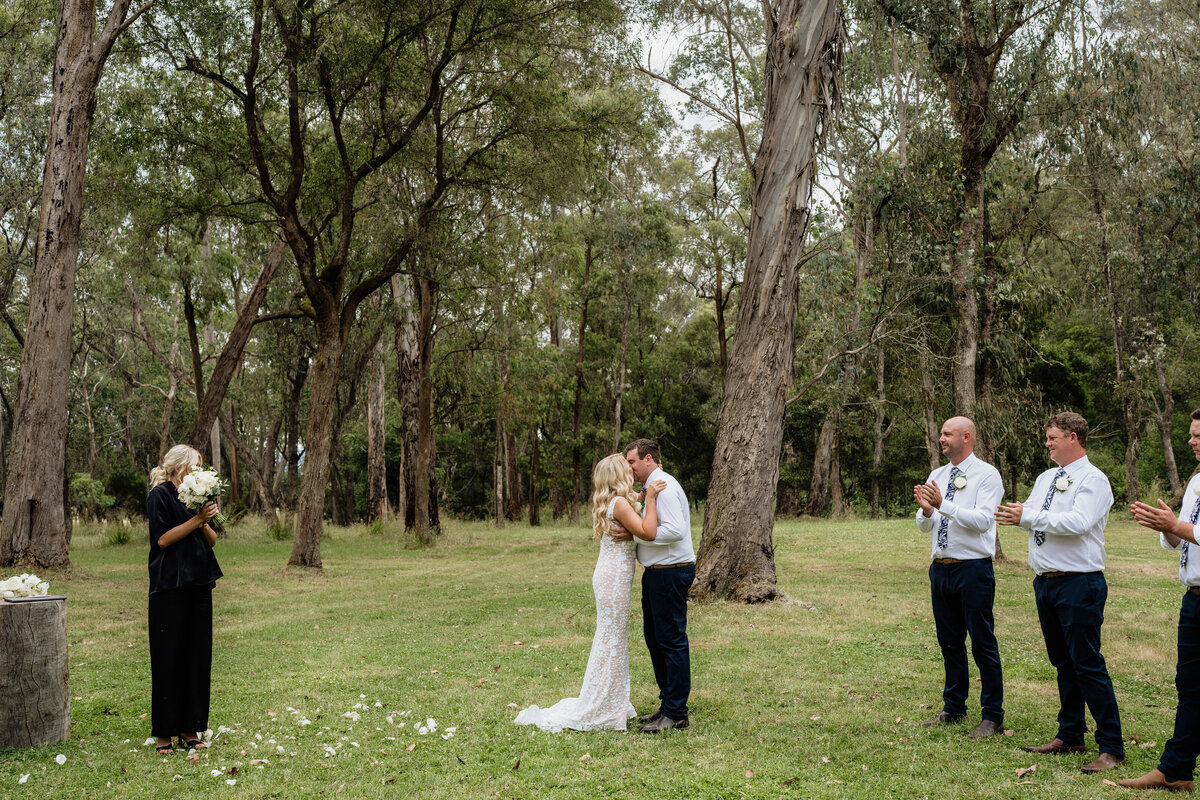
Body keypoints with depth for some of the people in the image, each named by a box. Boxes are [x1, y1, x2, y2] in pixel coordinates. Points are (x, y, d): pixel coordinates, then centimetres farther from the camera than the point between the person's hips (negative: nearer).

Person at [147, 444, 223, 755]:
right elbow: (163, 539, -11)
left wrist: (206, 523, -5)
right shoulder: (160, 495, -3)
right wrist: (197, 519, -13)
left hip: (198, 585, 7)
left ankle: (190, 728, 13)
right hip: (170, 586, -7)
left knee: (198, 655, 6)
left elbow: (212, 541, 14)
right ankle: (164, 732, 6)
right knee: (168, 657, -2)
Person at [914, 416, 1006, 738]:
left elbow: (982, 520, -19)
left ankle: (992, 716, 8)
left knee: (982, 643, -1)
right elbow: (924, 526, 9)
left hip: (973, 569, -6)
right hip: (940, 567, 6)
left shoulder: (987, 475, -6)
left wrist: (943, 504, -26)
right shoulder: (937, 475, 13)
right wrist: (926, 510, -13)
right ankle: (954, 708, 28)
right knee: (949, 642, 15)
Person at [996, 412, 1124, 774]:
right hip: (1045, 582, 8)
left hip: (1079, 584, -8)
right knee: (1063, 662, 17)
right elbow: (1029, 513, 16)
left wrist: (1029, 516, -20)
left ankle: (1111, 748, 2)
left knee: (1088, 665, -6)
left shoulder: (1093, 480, -11)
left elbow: (1078, 522, -25)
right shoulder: (1046, 478, 15)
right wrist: (1020, 515, -7)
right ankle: (1069, 736, 28)